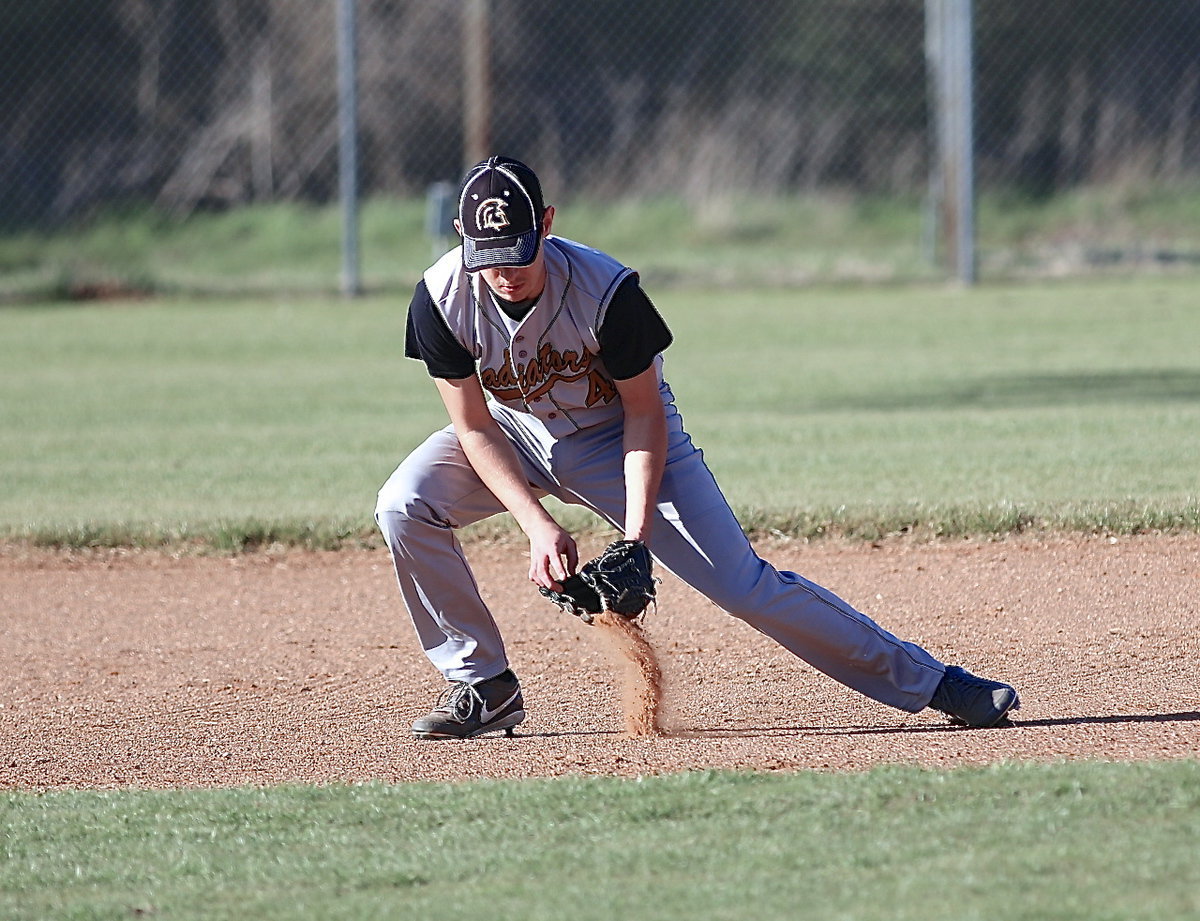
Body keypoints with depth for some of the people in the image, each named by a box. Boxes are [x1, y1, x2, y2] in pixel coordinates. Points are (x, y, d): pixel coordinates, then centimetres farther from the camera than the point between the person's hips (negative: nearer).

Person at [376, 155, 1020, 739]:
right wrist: (537, 525, -29)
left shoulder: (604, 290, -31)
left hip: (616, 436, -3)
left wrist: (635, 537, -27)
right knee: (405, 504, -23)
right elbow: (475, 427, -17)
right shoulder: (443, 299, -25)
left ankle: (931, 681, -4)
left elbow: (643, 413, -18)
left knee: (743, 583, -12)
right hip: (516, 433, 3)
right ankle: (483, 686, -6)